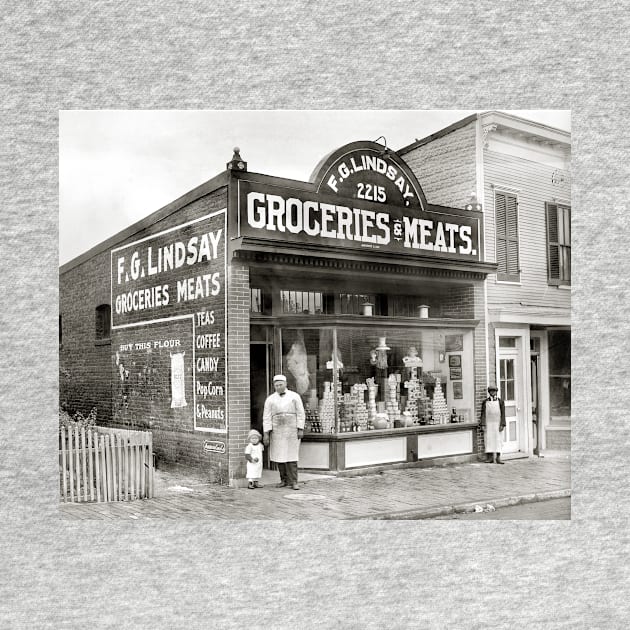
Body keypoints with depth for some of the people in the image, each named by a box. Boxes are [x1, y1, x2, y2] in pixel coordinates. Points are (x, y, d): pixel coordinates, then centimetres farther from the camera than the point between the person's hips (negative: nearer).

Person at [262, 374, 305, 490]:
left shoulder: (295, 396, -2)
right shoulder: (270, 399, 2)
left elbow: (300, 414, -2)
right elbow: (267, 417, -2)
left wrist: (301, 430, -9)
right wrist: (266, 434, -8)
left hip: (292, 431, -2)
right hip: (277, 431, 2)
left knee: (291, 456, -7)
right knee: (279, 456, 4)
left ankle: (293, 481, -3)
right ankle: (284, 480, 17)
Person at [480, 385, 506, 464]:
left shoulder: (500, 402, 3)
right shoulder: (485, 402, 4)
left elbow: (503, 414, 0)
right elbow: (483, 414, 2)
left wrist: (502, 425, -9)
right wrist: (483, 425, -6)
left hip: (497, 424, 0)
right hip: (488, 424, 0)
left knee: (498, 440, -1)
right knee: (489, 440, -1)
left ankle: (498, 458, 0)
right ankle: (490, 458, 2)